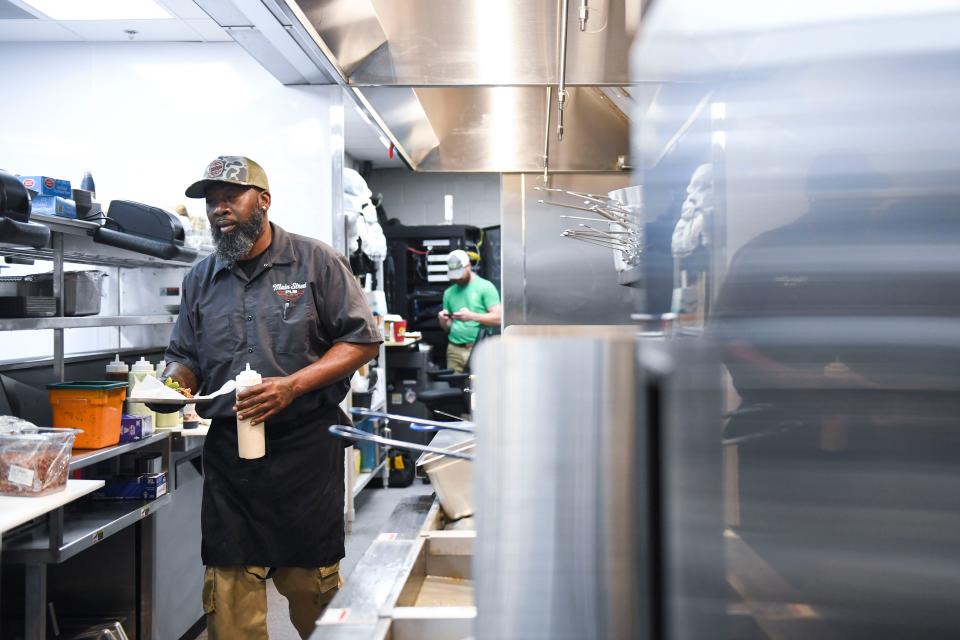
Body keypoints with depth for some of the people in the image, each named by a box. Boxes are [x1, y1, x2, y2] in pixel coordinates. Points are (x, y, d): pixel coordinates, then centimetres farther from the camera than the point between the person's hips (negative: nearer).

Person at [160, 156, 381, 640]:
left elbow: (362, 340, -4)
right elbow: (183, 356, 19)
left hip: (305, 449, -3)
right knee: (228, 587, 4)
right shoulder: (201, 278, 12)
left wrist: (293, 386, -16)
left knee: (313, 590, 6)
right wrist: (175, 382, -5)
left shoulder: (315, 262, -1)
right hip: (227, 451, 4)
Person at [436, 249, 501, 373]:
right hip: (454, 349, 4)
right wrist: (443, 321, -3)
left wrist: (472, 316, -18)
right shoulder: (449, 292, 15)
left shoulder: (485, 287, 1)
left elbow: (497, 319, -7)